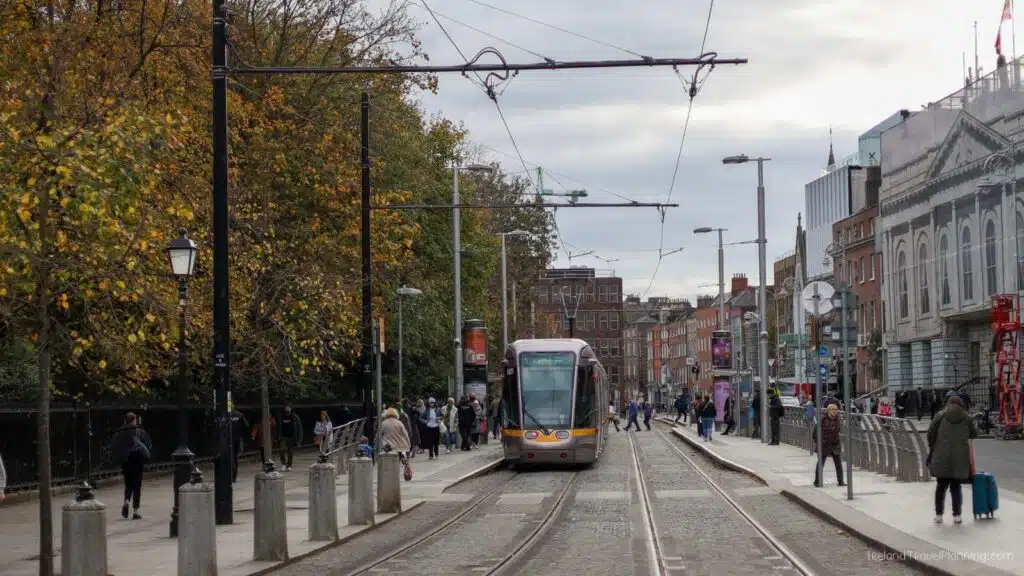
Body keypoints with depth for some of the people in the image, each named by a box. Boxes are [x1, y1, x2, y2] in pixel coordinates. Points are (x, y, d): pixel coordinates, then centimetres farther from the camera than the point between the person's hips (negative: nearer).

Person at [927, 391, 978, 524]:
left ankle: (939, 515, 10)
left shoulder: (940, 416, 0)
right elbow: (974, 434, 13)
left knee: (941, 486, 10)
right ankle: (957, 515, 5)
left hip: (942, 457, -1)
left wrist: (932, 448, 13)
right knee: (956, 486, 9)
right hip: (960, 457, 1)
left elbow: (931, 433, -1)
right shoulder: (967, 418, 4)